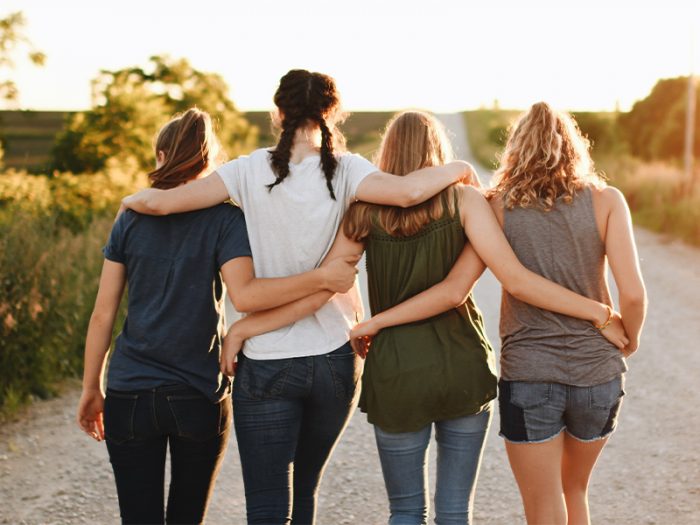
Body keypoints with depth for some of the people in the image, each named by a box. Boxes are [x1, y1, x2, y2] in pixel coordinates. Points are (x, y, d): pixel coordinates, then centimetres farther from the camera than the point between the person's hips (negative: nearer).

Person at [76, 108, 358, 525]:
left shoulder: (132, 218, 3)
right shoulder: (225, 217, -4)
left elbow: (103, 315, 3)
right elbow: (244, 295, -22)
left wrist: (92, 389, 13)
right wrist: (322, 279, -19)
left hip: (130, 396, 1)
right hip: (200, 396, -1)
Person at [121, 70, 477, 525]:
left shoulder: (252, 171, -5)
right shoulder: (344, 171, -6)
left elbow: (160, 202, -11)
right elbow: (407, 191, -24)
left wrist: (134, 200, 12)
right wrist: (455, 170, -4)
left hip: (265, 362, -2)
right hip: (335, 358, 2)